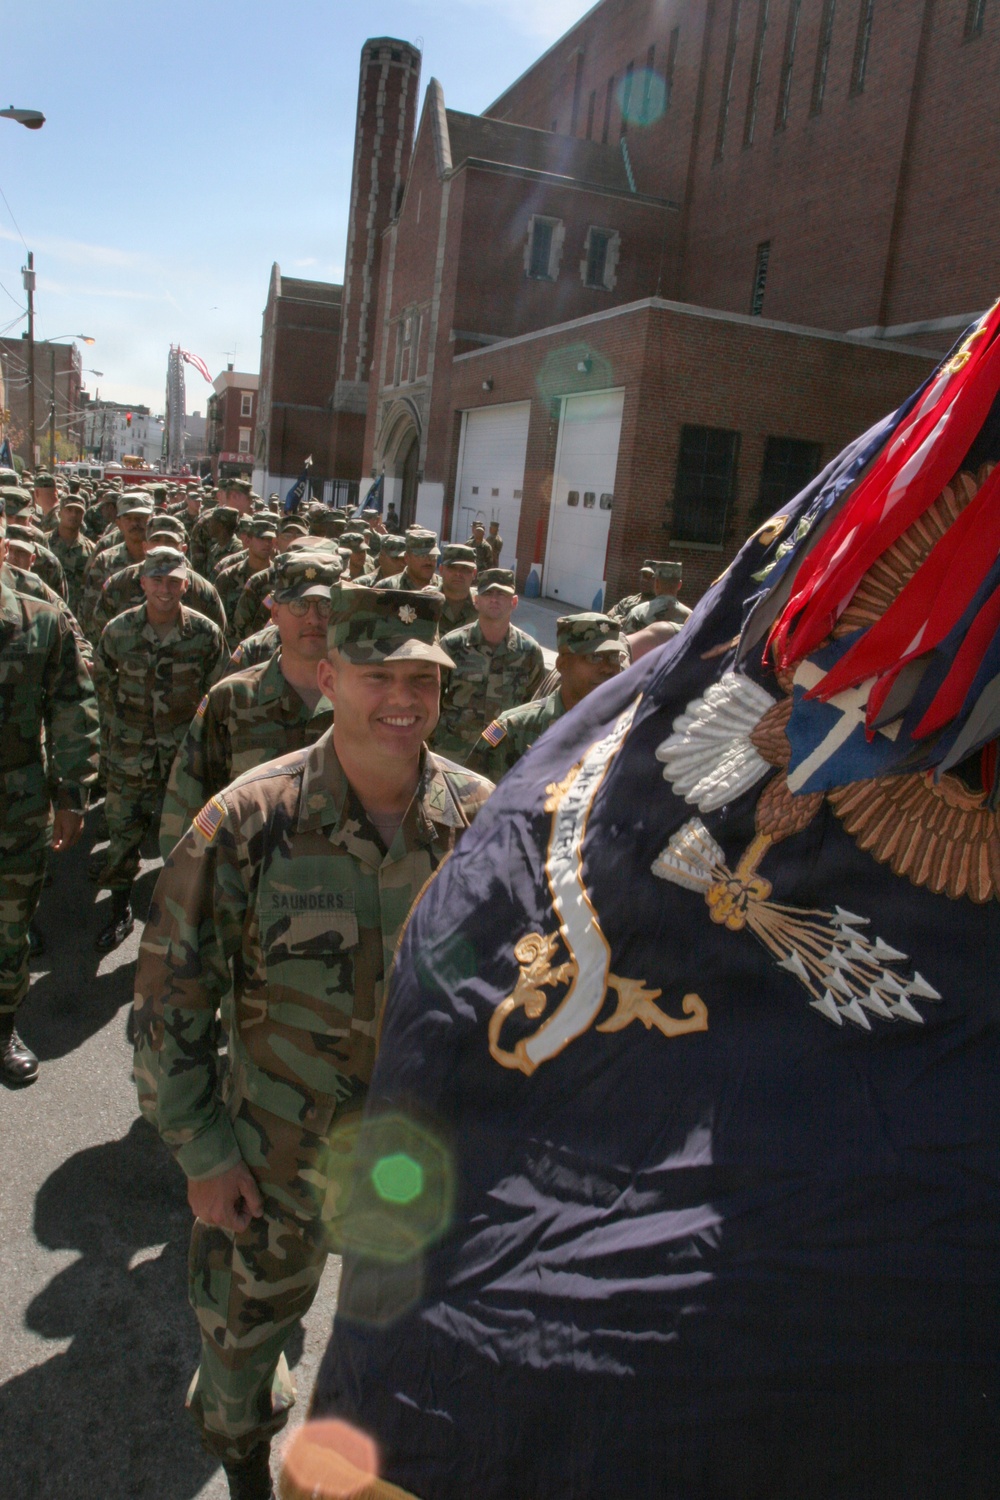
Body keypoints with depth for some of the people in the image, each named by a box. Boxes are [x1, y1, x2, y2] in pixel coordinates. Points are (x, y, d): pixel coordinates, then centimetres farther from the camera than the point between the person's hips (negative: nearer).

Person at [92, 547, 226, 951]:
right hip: (130, 753, 1)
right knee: (123, 831, 7)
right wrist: (112, 730, 10)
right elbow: (102, 684, 12)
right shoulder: (119, 630, -3)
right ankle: (120, 910, 25)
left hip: (186, 751, -1)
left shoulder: (206, 633, -7)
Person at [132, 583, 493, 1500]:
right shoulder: (250, 822, -20)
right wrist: (201, 1149, -9)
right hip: (276, 1140, -1)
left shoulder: (481, 818, -13)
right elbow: (172, 989, -12)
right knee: (247, 1315, 22)